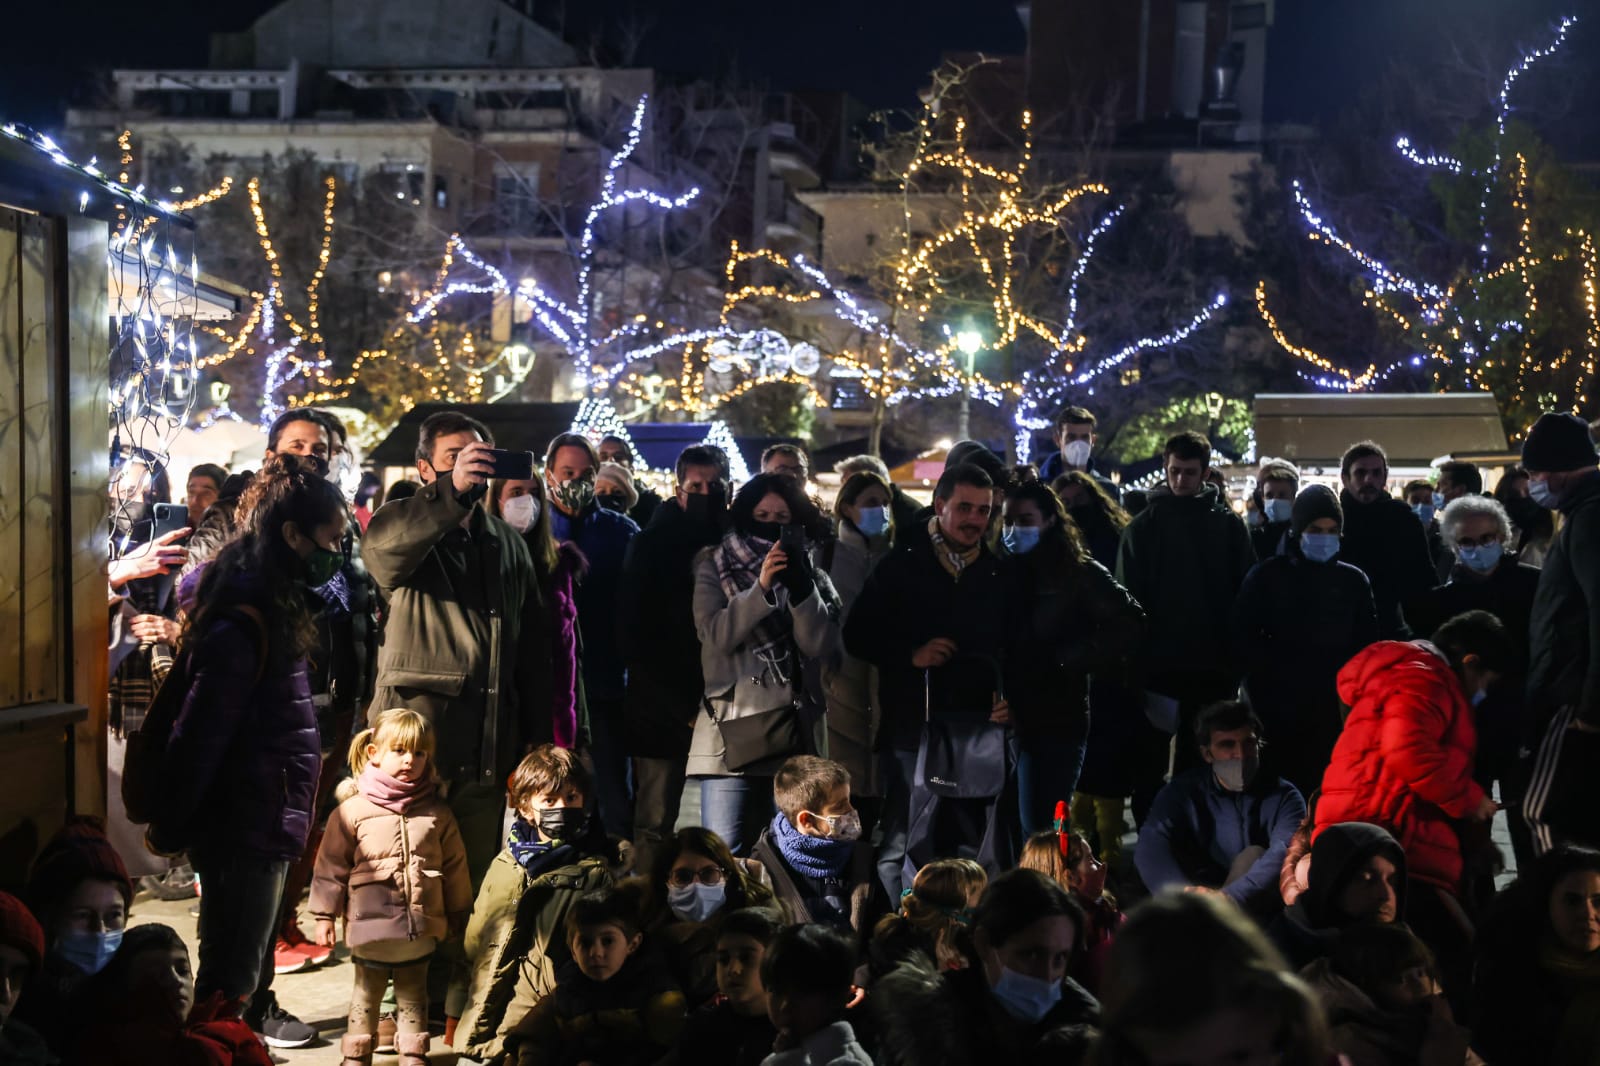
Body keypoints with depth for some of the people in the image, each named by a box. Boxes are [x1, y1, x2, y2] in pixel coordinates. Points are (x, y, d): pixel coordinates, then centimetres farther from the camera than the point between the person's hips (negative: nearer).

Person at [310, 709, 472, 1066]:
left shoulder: (437, 814, 1)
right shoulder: (353, 811, -6)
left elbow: (454, 869, 9)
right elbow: (331, 867, -2)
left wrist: (458, 916, 13)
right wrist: (324, 915, -2)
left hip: (420, 929, 2)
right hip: (369, 927, -2)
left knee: (413, 997, 15)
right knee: (366, 996, 13)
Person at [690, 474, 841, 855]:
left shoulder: (811, 574, 11)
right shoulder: (716, 567, 8)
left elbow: (822, 648, -2)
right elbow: (716, 634, -7)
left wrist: (800, 586, -12)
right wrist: (761, 588, -17)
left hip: (793, 730, 2)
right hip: (732, 728, -2)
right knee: (723, 853, -9)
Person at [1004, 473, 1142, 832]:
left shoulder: (1078, 573, 1)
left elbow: (1129, 622, -5)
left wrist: (1071, 661, -8)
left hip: (1059, 718, -3)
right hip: (1011, 718, 3)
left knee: (1047, 826, -1)